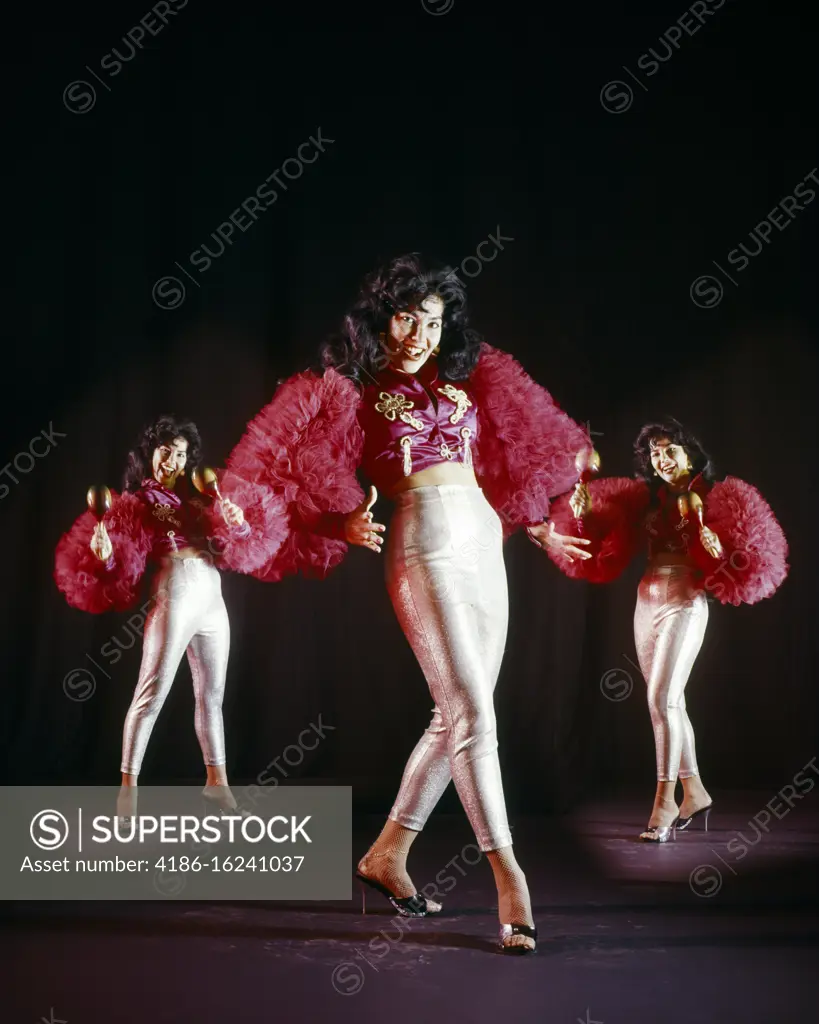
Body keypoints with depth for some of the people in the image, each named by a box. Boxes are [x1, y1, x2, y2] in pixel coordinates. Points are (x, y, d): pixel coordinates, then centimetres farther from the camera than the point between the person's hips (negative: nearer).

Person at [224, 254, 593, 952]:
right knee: (472, 717, -12)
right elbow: (319, 481, 0)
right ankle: (510, 879, -8)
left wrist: (541, 530, 28)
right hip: (425, 547, -7)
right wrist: (348, 524, -18)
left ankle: (388, 854, 22)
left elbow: (503, 462, 29)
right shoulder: (353, 391, 4)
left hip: (485, 544, 7)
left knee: (458, 716, 8)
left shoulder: (463, 383, 19)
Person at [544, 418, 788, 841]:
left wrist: (718, 551, -28)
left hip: (684, 602, -6)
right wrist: (585, 513, -10)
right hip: (647, 600, 6)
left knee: (663, 700, -14)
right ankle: (694, 793, 23)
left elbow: (742, 557, -7)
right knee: (670, 703, 12)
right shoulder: (647, 499, 12)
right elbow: (609, 542, 6)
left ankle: (665, 800, -9)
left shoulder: (706, 500, -2)